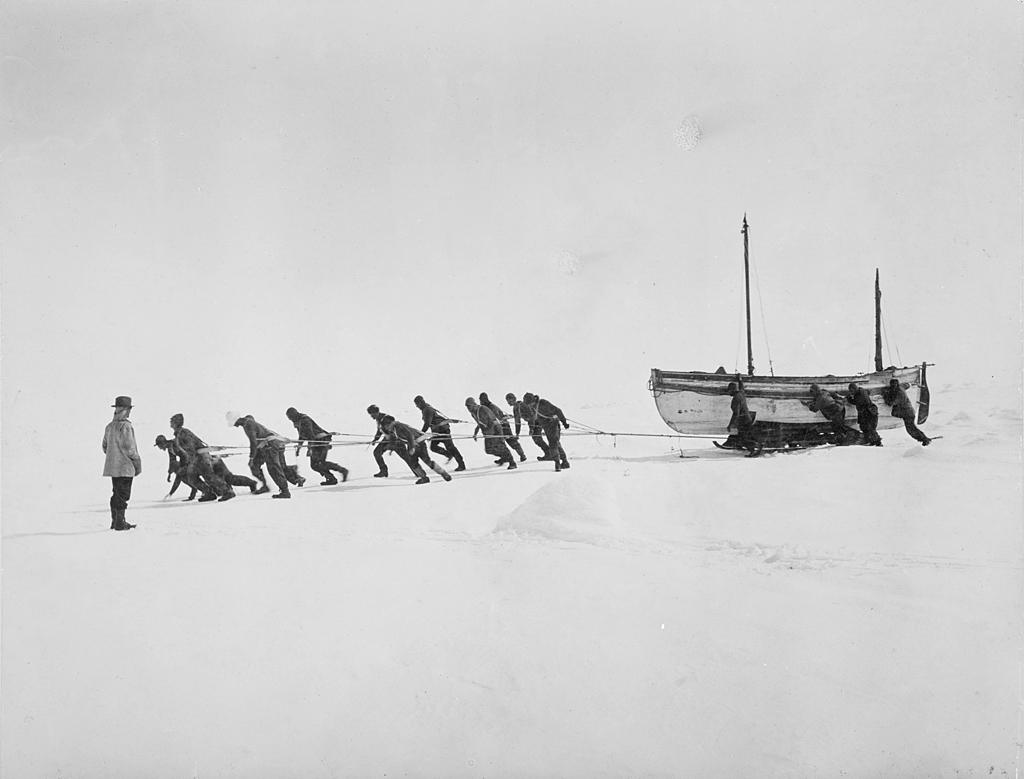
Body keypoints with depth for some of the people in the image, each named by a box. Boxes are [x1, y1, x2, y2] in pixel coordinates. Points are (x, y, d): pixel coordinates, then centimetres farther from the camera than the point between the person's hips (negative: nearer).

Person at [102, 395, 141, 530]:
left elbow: (105, 447, 17)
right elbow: (129, 447, -18)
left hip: (112, 467, 8)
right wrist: (137, 463, -9)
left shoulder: (109, 426, 12)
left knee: (116, 494, 15)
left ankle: (115, 521, 20)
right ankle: (120, 522, -4)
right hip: (125, 467, -8)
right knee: (123, 495, -4)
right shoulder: (125, 426, -15)